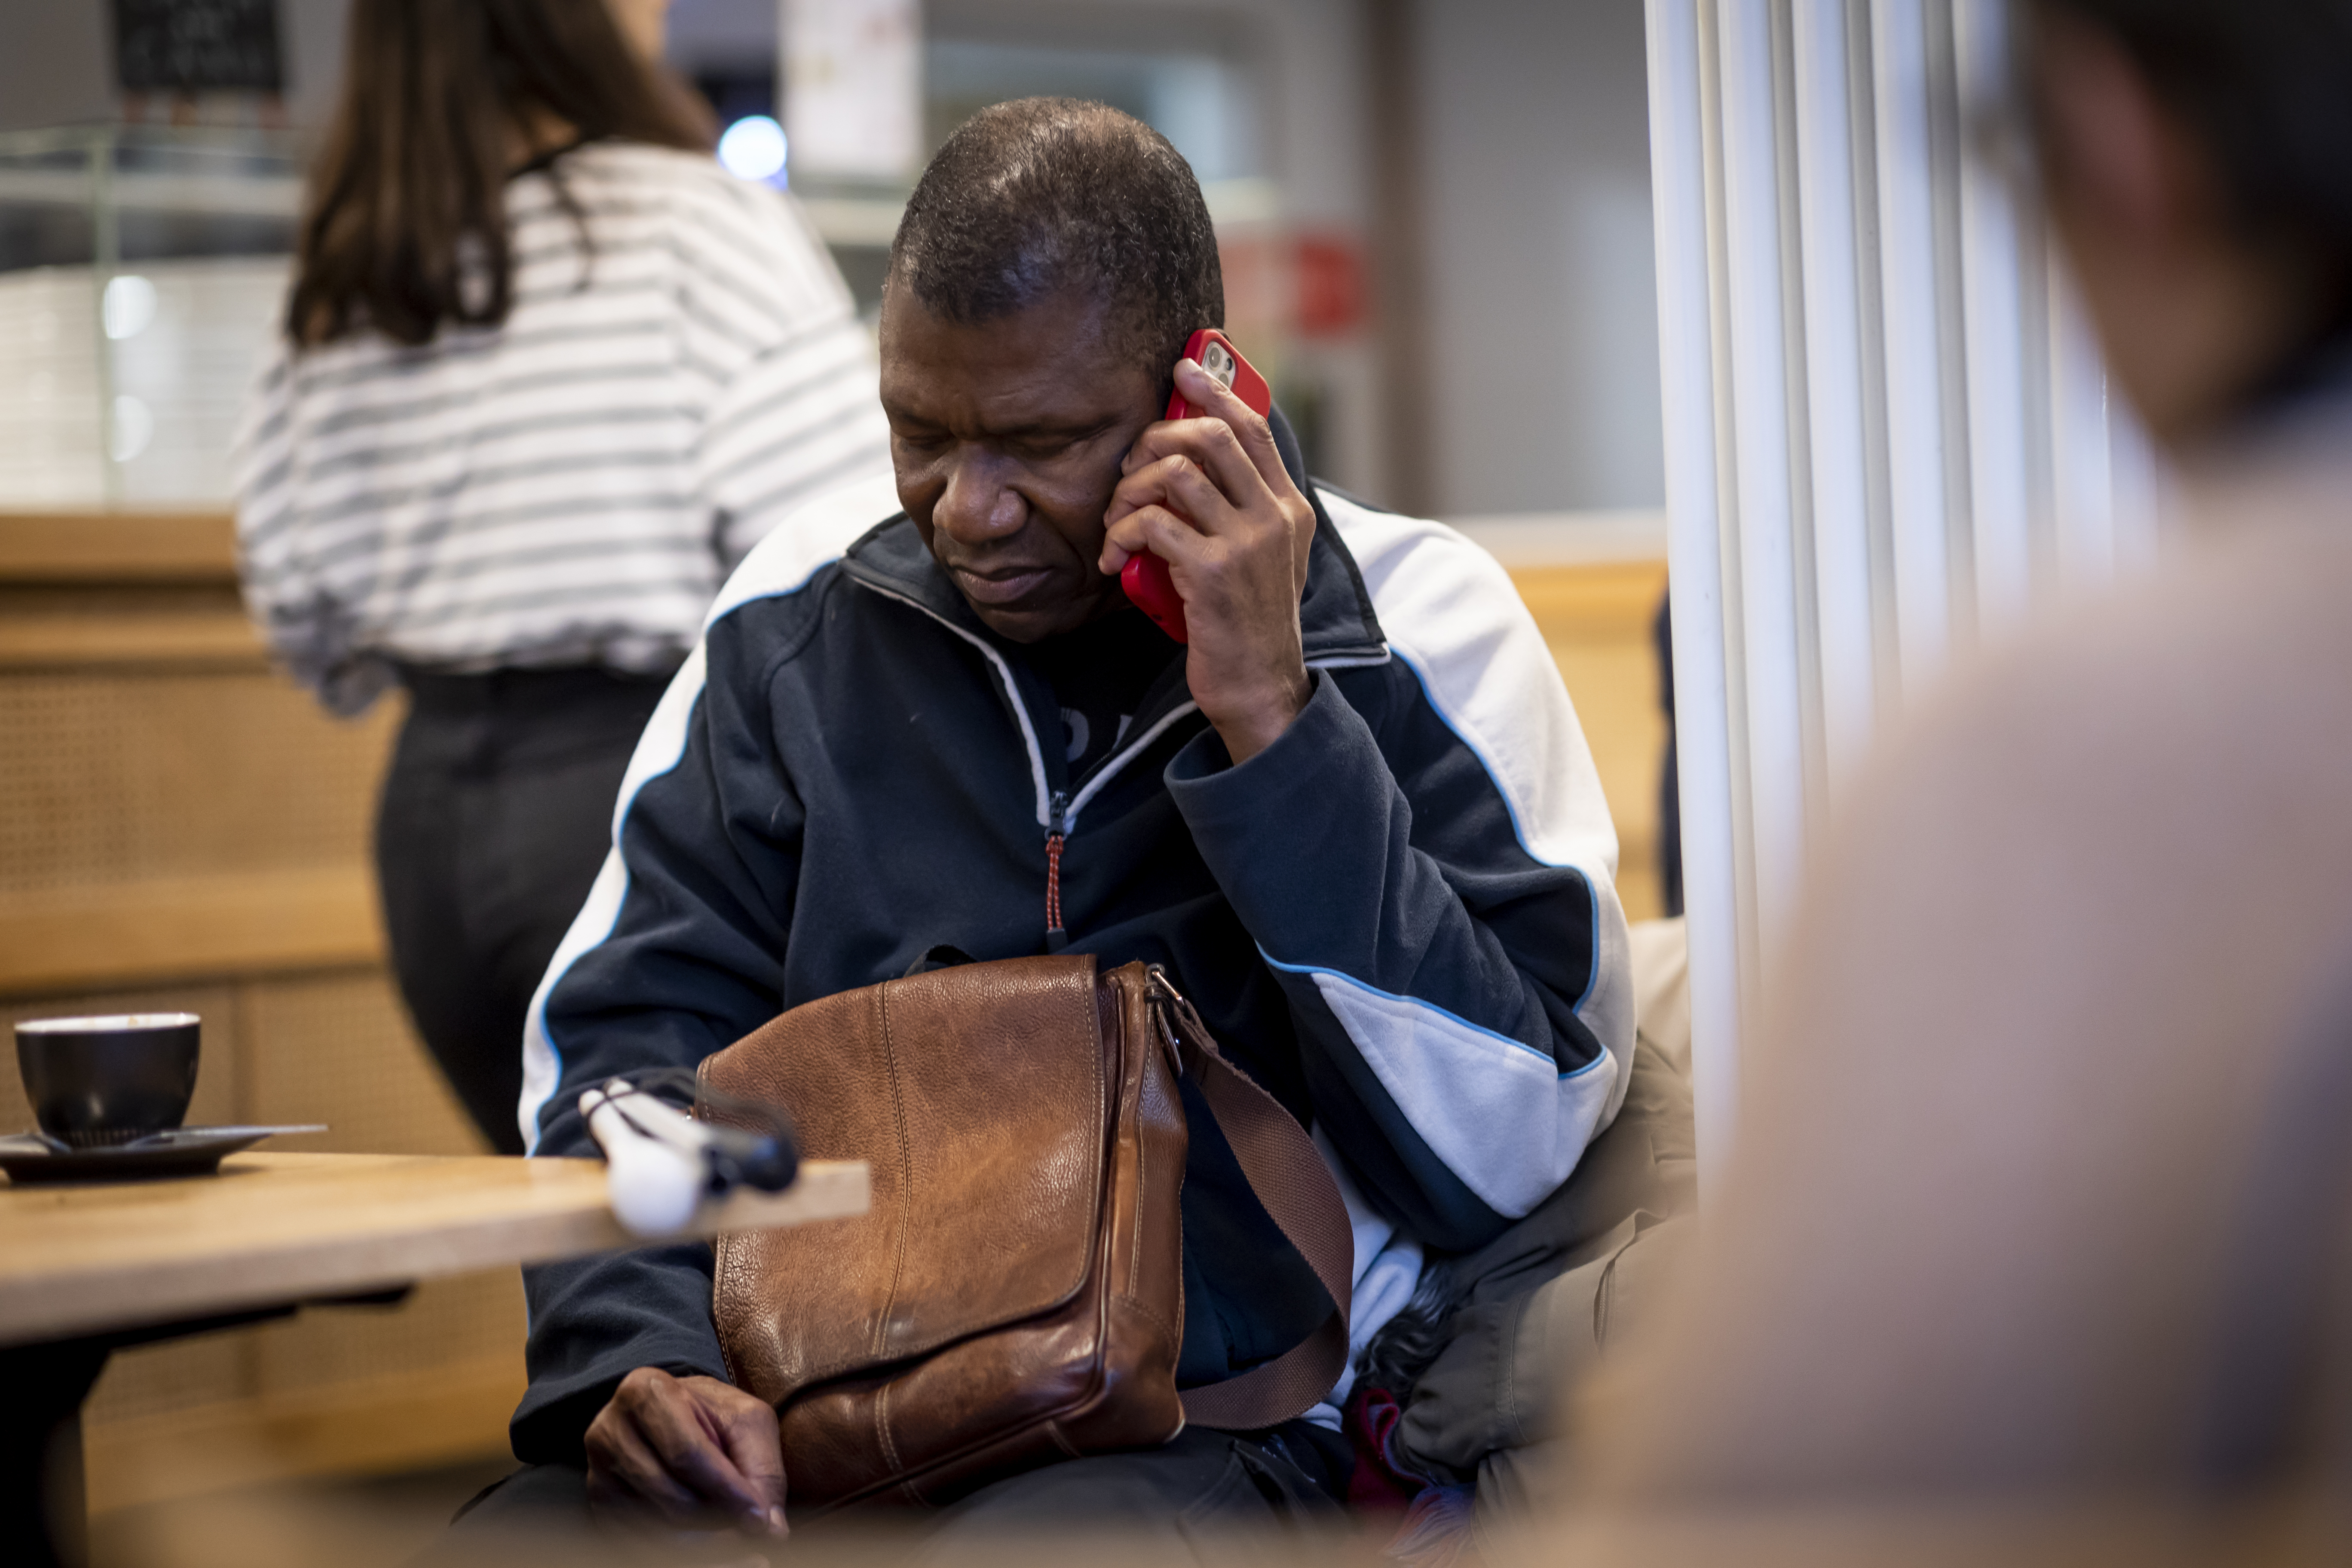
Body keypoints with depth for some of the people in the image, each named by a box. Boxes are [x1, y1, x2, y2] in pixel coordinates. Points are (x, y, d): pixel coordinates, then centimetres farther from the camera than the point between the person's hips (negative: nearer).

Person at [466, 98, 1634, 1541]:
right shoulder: (806, 612, 10)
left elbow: (1500, 1152, -9)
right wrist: (640, 1356, -8)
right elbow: (631, 1032, 11)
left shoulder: (1412, 625, 0)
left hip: (1199, 1431, -3)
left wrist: (1268, 718, -14)